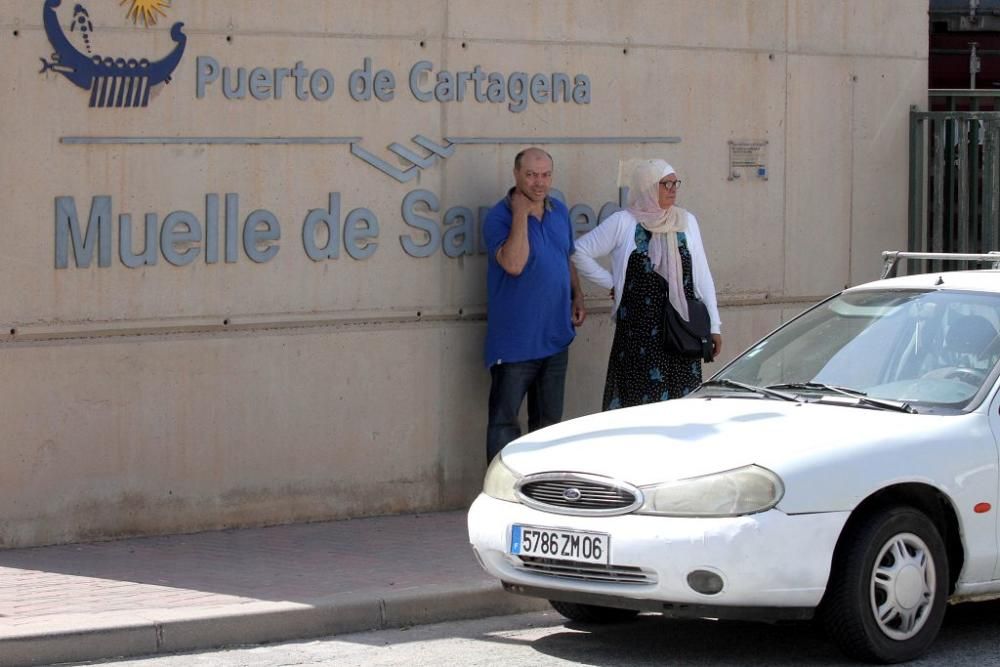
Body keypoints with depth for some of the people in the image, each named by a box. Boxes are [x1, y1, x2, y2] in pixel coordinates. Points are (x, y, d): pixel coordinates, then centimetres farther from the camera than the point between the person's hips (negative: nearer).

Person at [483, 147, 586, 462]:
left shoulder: (560, 212, 8)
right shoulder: (499, 217, -13)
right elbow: (513, 264, -28)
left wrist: (577, 297, 11)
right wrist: (521, 214, -25)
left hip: (555, 336, 7)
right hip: (514, 339, -7)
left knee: (549, 418, 16)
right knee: (505, 421, -3)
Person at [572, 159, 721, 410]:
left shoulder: (686, 221, 10)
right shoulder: (623, 223, -1)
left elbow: (702, 276, 12)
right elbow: (580, 251, 1)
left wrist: (713, 325, 9)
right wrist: (611, 283, 0)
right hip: (639, 331, -3)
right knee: (640, 400, -6)